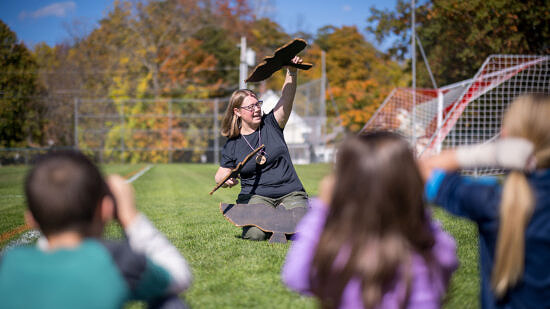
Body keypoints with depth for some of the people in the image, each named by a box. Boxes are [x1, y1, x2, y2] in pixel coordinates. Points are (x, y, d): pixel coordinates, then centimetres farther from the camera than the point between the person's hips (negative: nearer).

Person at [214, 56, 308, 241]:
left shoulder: (271, 124, 5)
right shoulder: (231, 146, 4)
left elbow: (287, 97, -8)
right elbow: (220, 174, 15)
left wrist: (292, 72, -24)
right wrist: (225, 180, -10)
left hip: (291, 193, 1)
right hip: (256, 196, -1)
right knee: (255, 234, -29)